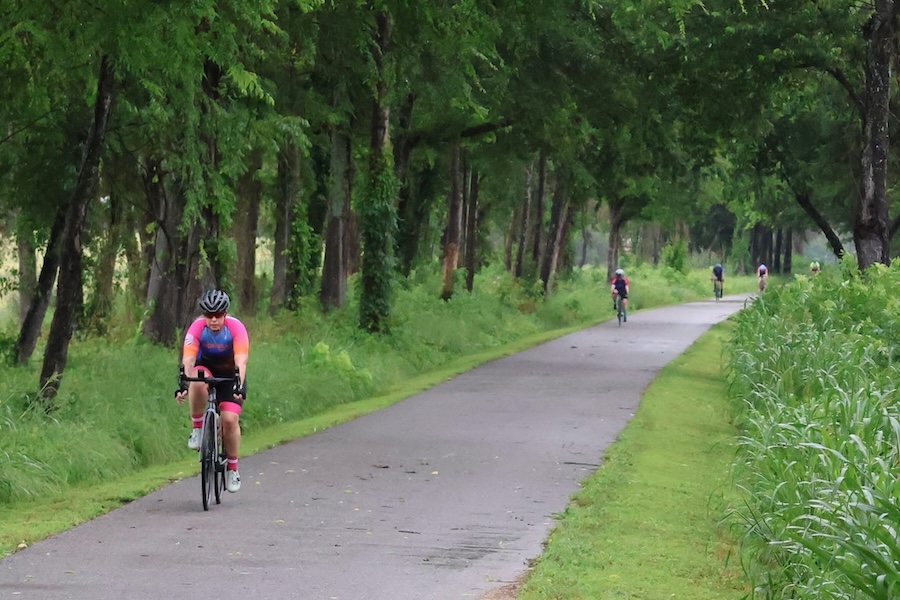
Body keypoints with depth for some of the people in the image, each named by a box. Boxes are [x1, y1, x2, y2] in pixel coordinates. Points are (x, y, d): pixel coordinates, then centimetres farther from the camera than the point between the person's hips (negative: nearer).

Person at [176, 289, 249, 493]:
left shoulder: (236, 328, -26)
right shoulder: (197, 327, -24)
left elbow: (241, 361, -35)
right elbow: (188, 359, -33)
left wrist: (239, 386, -52)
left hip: (230, 374, 0)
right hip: (206, 369, 1)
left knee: (230, 419, -16)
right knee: (198, 383, -37)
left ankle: (232, 468, 3)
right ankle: (197, 429, -17)